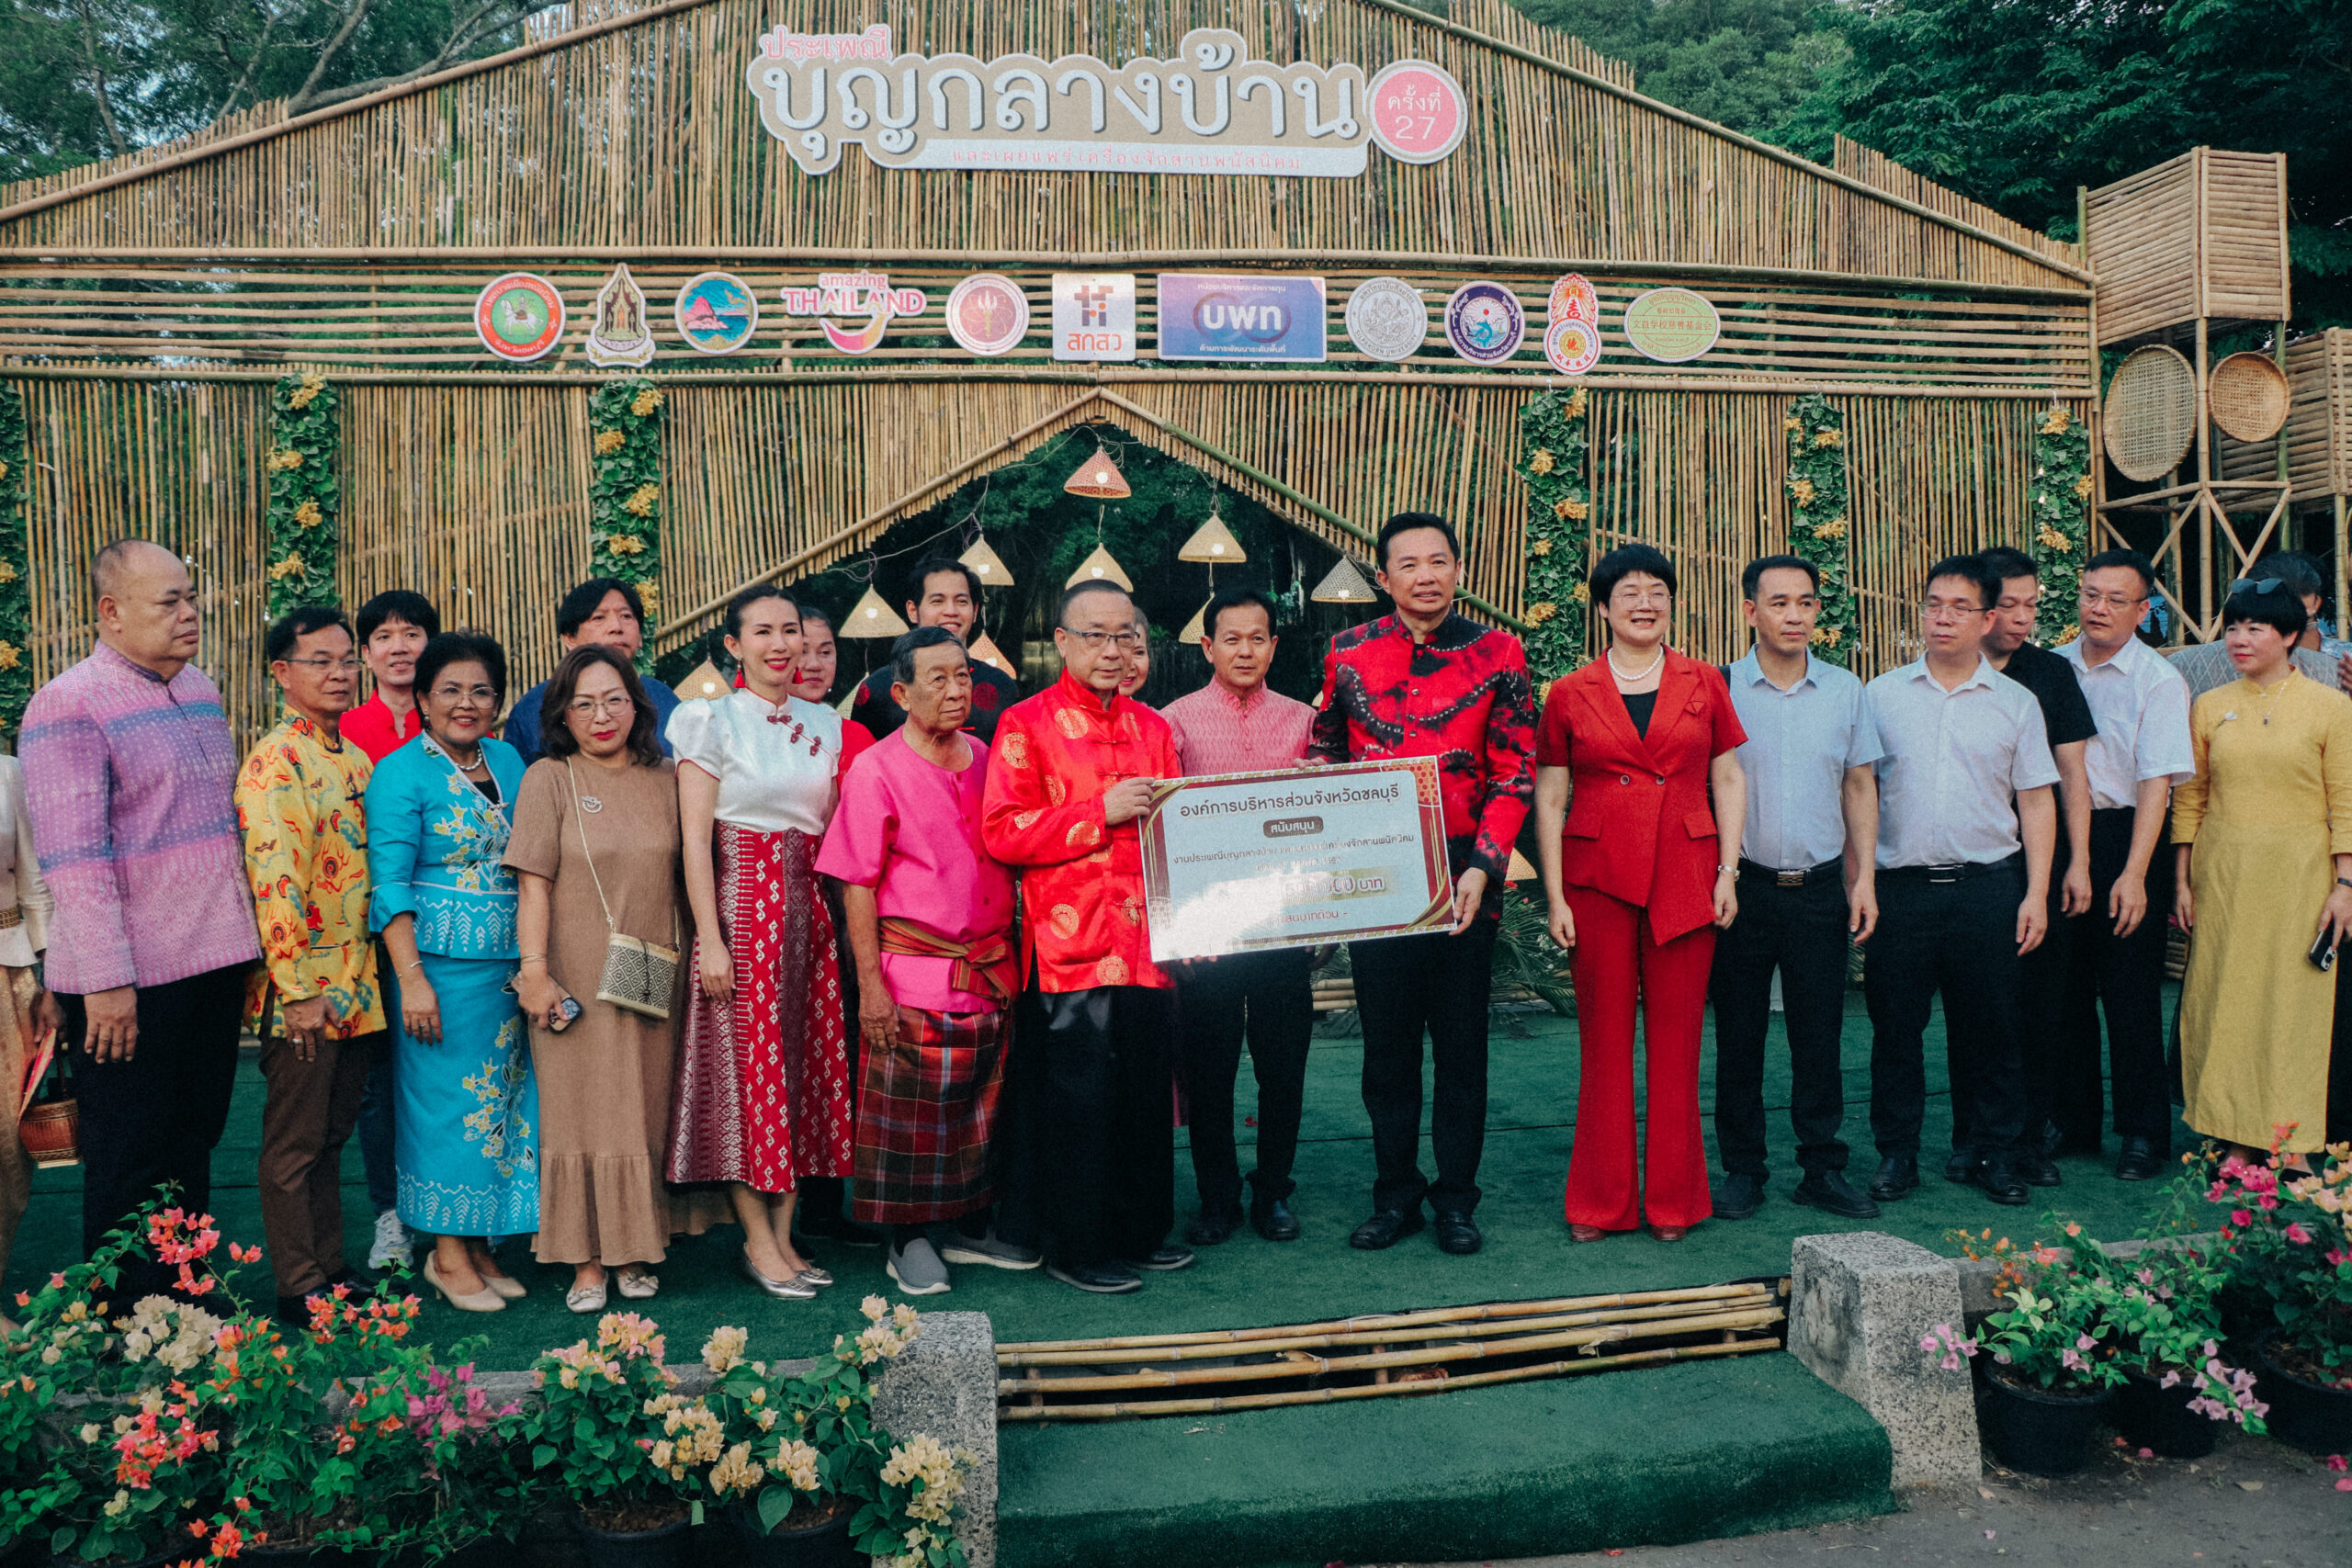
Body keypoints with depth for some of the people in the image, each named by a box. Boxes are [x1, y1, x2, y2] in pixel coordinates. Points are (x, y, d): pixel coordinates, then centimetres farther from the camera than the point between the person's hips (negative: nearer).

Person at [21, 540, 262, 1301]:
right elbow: (73, 857, -17)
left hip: (214, 961, 7)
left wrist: (246, 951, 17)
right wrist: (106, 980, -20)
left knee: (192, 1144, 16)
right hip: (132, 980, -7)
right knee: (128, 1165, 5)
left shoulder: (201, 692, 12)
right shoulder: (68, 706, -11)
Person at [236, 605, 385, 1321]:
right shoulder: (274, 762, -13)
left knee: (332, 1135, 17)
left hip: (358, 985, 8)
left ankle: (331, 1268, 27)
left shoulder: (355, 759, 13)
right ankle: (299, 1289, 13)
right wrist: (298, 988, -21)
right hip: (304, 990, -8)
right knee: (295, 1145, 4)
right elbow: (273, 879, -19)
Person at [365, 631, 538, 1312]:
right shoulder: (400, 772, -5)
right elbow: (390, 884, -10)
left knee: (503, 1099, 9)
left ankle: (479, 1244, 20)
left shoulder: (508, 761, 12)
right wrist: (411, 977, -17)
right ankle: (447, 1253, 11)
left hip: (512, 963, 6)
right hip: (443, 961, -6)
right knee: (449, 1098, -1)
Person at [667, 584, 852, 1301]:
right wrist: (709, 939, -14)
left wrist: (842, 920, 5)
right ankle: (758, 1242, 6)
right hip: (742, 903, -5)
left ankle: (784, 1235, 15)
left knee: (805, 1061, 6)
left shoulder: (825, 725, 12)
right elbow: (694, 838, -7)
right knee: (748, 1062, -3)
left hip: (808, 907, 5)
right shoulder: (711, 720, -2)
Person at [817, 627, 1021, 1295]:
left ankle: (973, 1224, 26)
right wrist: (870, 984, -12)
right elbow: (856, 886, -8)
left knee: (986, 1107, 11)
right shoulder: (876, 771, -7)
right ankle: (909, 1240, 16)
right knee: (912, 1111, 2)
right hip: (916, 971, -5)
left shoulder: (985, 759, 9)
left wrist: (1010, 957, 12)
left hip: (991, 970, 5)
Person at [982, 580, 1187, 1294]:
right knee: (1076, 1094, 0)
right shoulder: (1026, 724, -2)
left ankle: (1138, 1230, 25)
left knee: (1146, 1089, 10)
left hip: (1147, 940, 6)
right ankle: (1076, 1247, 12)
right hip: (1068, 941, -5)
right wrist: (1101, 813, -15)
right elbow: (1002, 832, -10)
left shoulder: (1152, 727, 16)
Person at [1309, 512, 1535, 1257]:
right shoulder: (1349, 654, 5)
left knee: (1461, 1046, 6)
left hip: (1463, 883, -1)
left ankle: (1456, 1198, 20)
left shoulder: (1498, 657, 0)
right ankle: (1395, 1194, 22)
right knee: (1386, 1045, 9)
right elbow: (1323, 759, 13)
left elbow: (1513, 775, -2)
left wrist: (1482, 868, -13)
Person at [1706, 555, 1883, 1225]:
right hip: (1742, 887, -2)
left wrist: (1865, 877, 5)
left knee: (1820, 1036, 5)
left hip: (1820, 887, 2)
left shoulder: (1844, 690, 7)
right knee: (1738, 1036, 5)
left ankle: (1823, 1170, 16)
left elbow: (1860, 786, 12)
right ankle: (1742, 1170, 15)